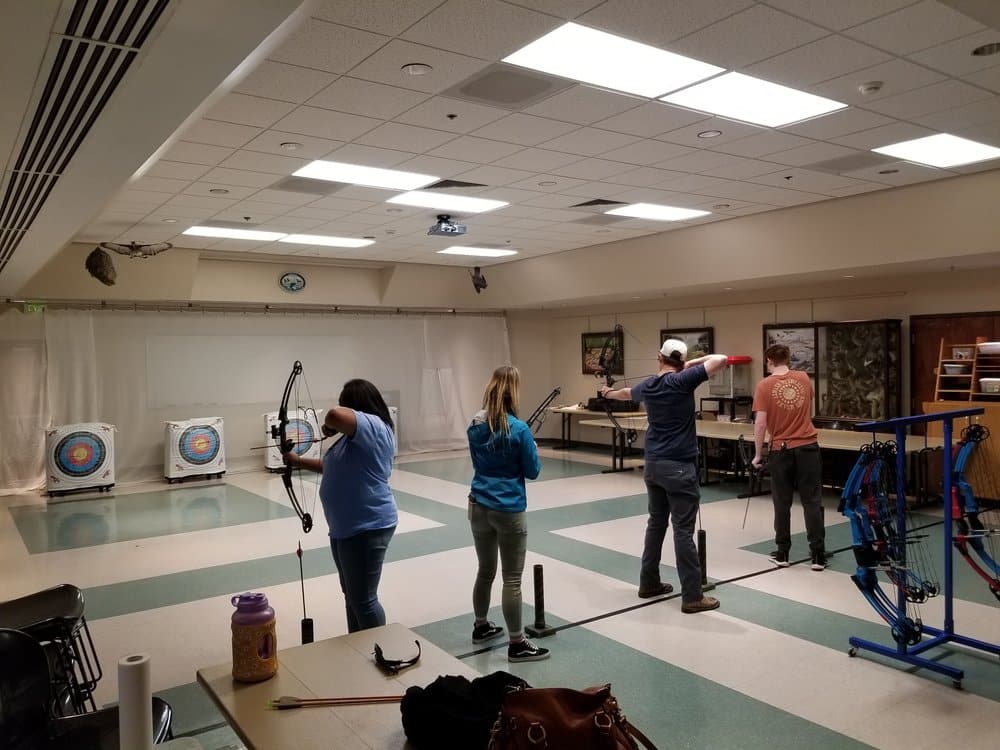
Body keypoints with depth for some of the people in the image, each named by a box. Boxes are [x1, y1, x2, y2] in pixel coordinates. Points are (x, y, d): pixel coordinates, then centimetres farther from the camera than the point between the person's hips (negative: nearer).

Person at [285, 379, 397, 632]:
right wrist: (299, 461, 33)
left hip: (367, 528, -11)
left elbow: (336, 414, -34)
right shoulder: (357, 433, 16)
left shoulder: (372, 425, -17)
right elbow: (333, 466, 29)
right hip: (346, 528, 11)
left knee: (363, 600, -2)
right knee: (352, 597, 18)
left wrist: (329, 427, -12)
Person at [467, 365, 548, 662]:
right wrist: (533, 450, 11)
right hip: (509, 510, -6)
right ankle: (516, 644, 12)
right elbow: (533, 471, -6)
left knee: (485, 571, 21)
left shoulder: (475, 426, 2)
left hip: (478, 507, 6)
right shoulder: (519, 429, -16)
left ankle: (481, 627, 36)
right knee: (512, 579, 3)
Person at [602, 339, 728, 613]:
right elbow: (721, 360, -17)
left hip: (653, 465, 7)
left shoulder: (647, 385, 8)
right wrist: (695, 362, 0)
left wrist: (609, 393, 54)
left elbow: (627, 393, 32)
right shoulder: (682, 381, -13)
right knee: (683, 530, -4)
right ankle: (692, 596, 2)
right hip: (679, 467, -7)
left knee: (656, 523, 17)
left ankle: (648, 583, 26)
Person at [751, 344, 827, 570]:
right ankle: (818, 555, 6)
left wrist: (758, 454, -2)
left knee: (782, 504, 9)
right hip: (808, 447, 2)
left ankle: (782, 553, 16)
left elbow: (760, 423, -12)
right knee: (812, 502, 6)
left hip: (781, 450, -2)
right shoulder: (804, 379, 4)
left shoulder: (764, 385, -8)